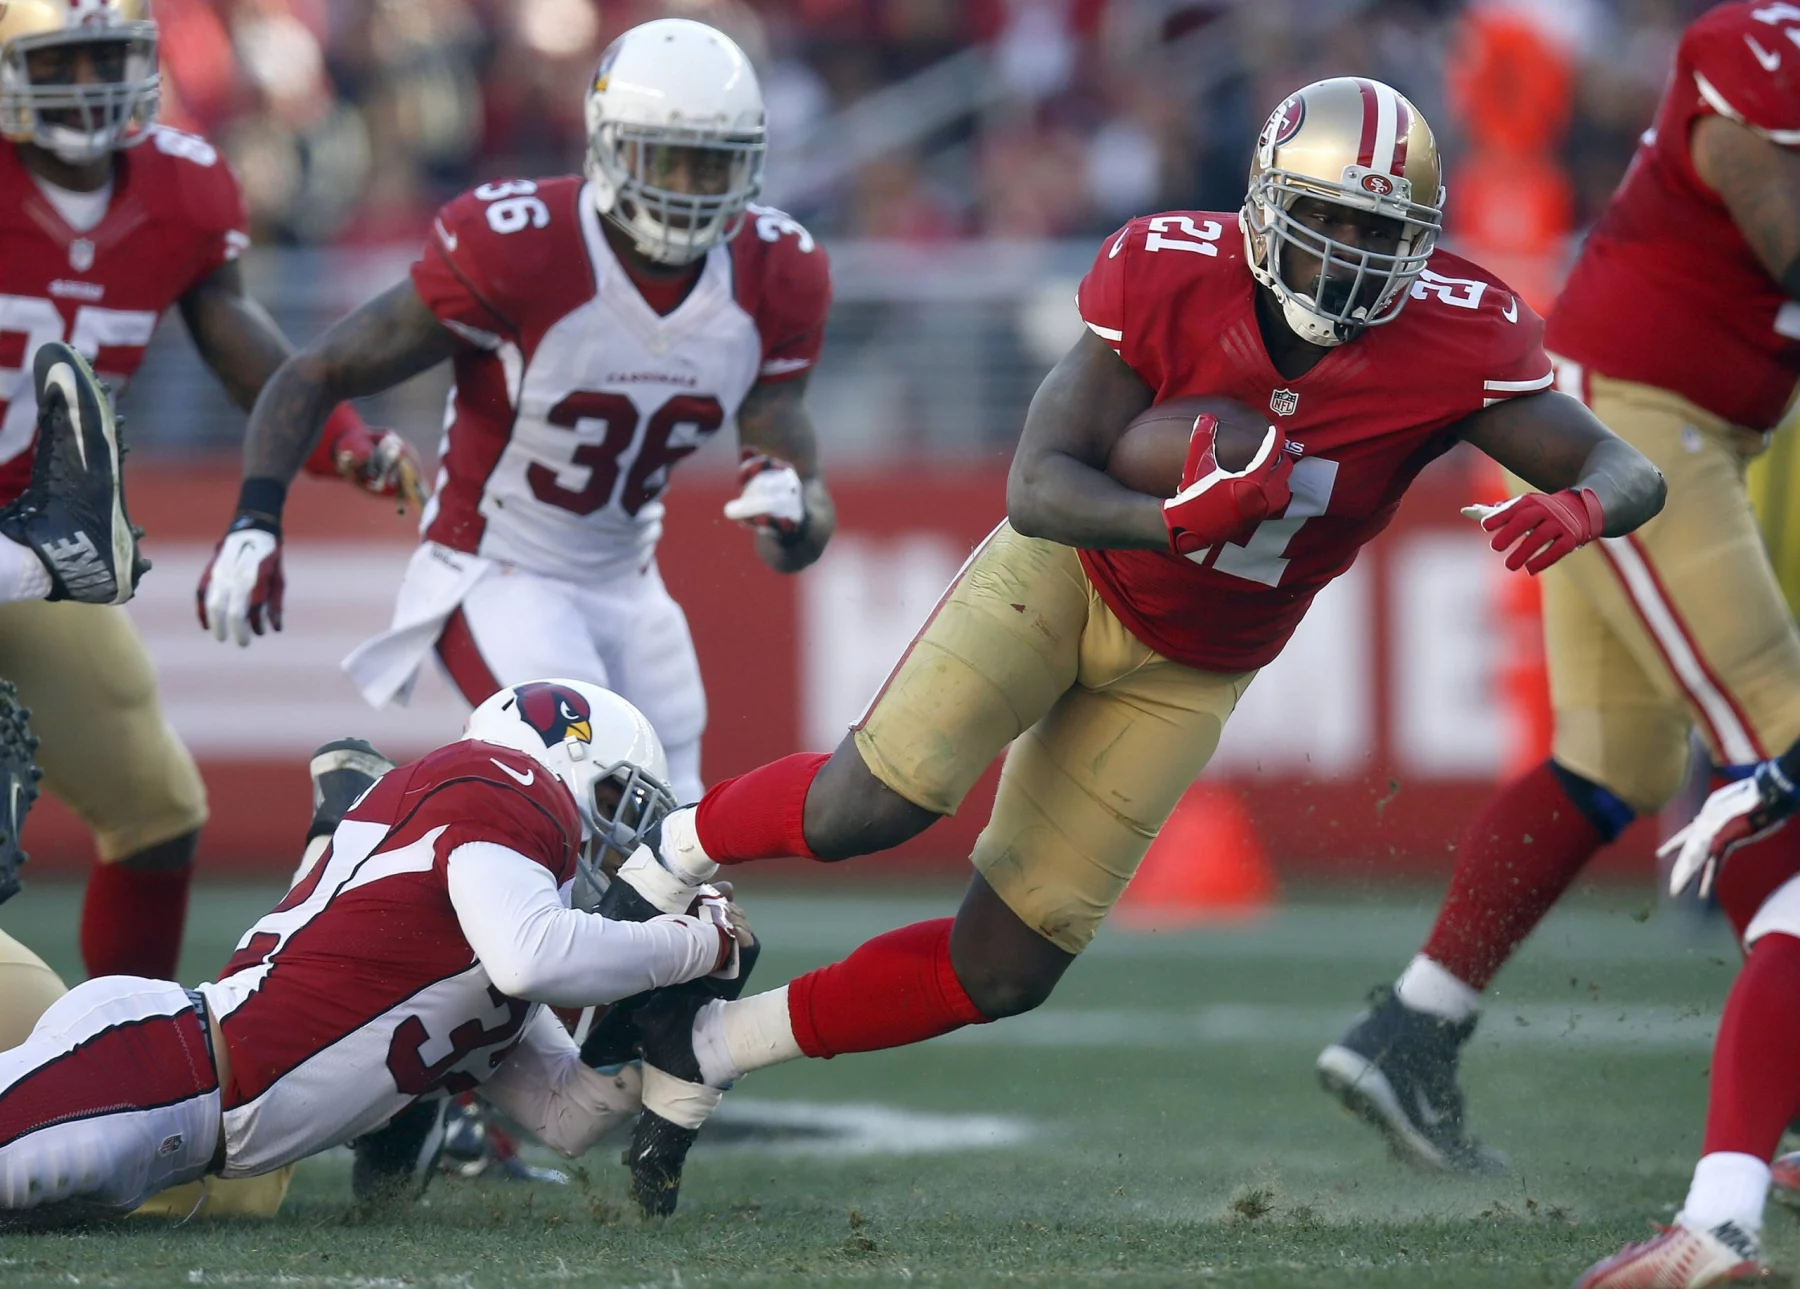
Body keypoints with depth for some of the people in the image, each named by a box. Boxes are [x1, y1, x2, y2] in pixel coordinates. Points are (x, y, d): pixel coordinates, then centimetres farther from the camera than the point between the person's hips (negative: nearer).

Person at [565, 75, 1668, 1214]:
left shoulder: (1459, 343, -23)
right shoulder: (1171, 276, -25)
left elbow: (1633, 475, -22)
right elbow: (1038, 487, -26)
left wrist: (1582, 507, -47)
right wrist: (1177, 521, -45)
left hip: (1186, 672, 2)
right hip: (1070, 568, -2)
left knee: (1005, 970, 0)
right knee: (878, 800, -25)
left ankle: (706, 1048, 18)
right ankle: (680, 848, 7)